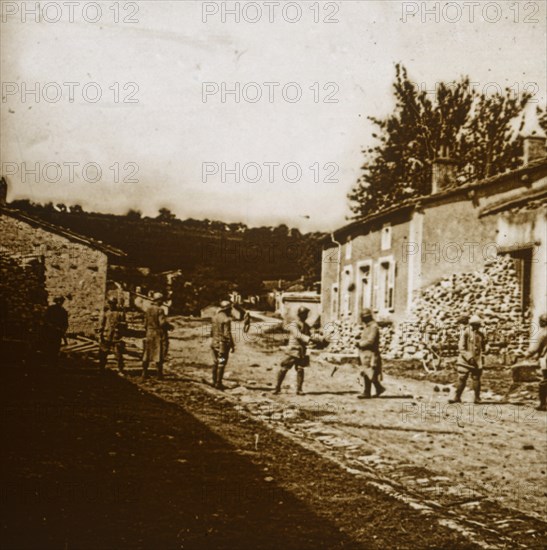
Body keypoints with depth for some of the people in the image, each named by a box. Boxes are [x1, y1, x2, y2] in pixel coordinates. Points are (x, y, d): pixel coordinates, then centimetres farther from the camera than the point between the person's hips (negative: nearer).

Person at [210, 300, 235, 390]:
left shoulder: (215, 317, 5)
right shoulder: (226, 319, -19)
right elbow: (227, 334, -20)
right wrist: (232, 345, -13)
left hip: (214, 342, 8)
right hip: (223, 344, -8)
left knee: (215, 363, 16)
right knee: (221, 364, -1)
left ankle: (214, 382, 22)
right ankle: (218, 383, 1)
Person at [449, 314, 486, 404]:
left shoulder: (481, 334, 8)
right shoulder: (465, 333, -8)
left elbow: (483, 346, 24)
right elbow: (461, 347, -13)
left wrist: (482, 356, 14)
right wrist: (469, 357, -19)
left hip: (477, 361, 4)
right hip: (465, 360, -4)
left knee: (476, 379, 4)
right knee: (461, 379, -3)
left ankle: (477, 398, 12)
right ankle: (457, 397, 2)